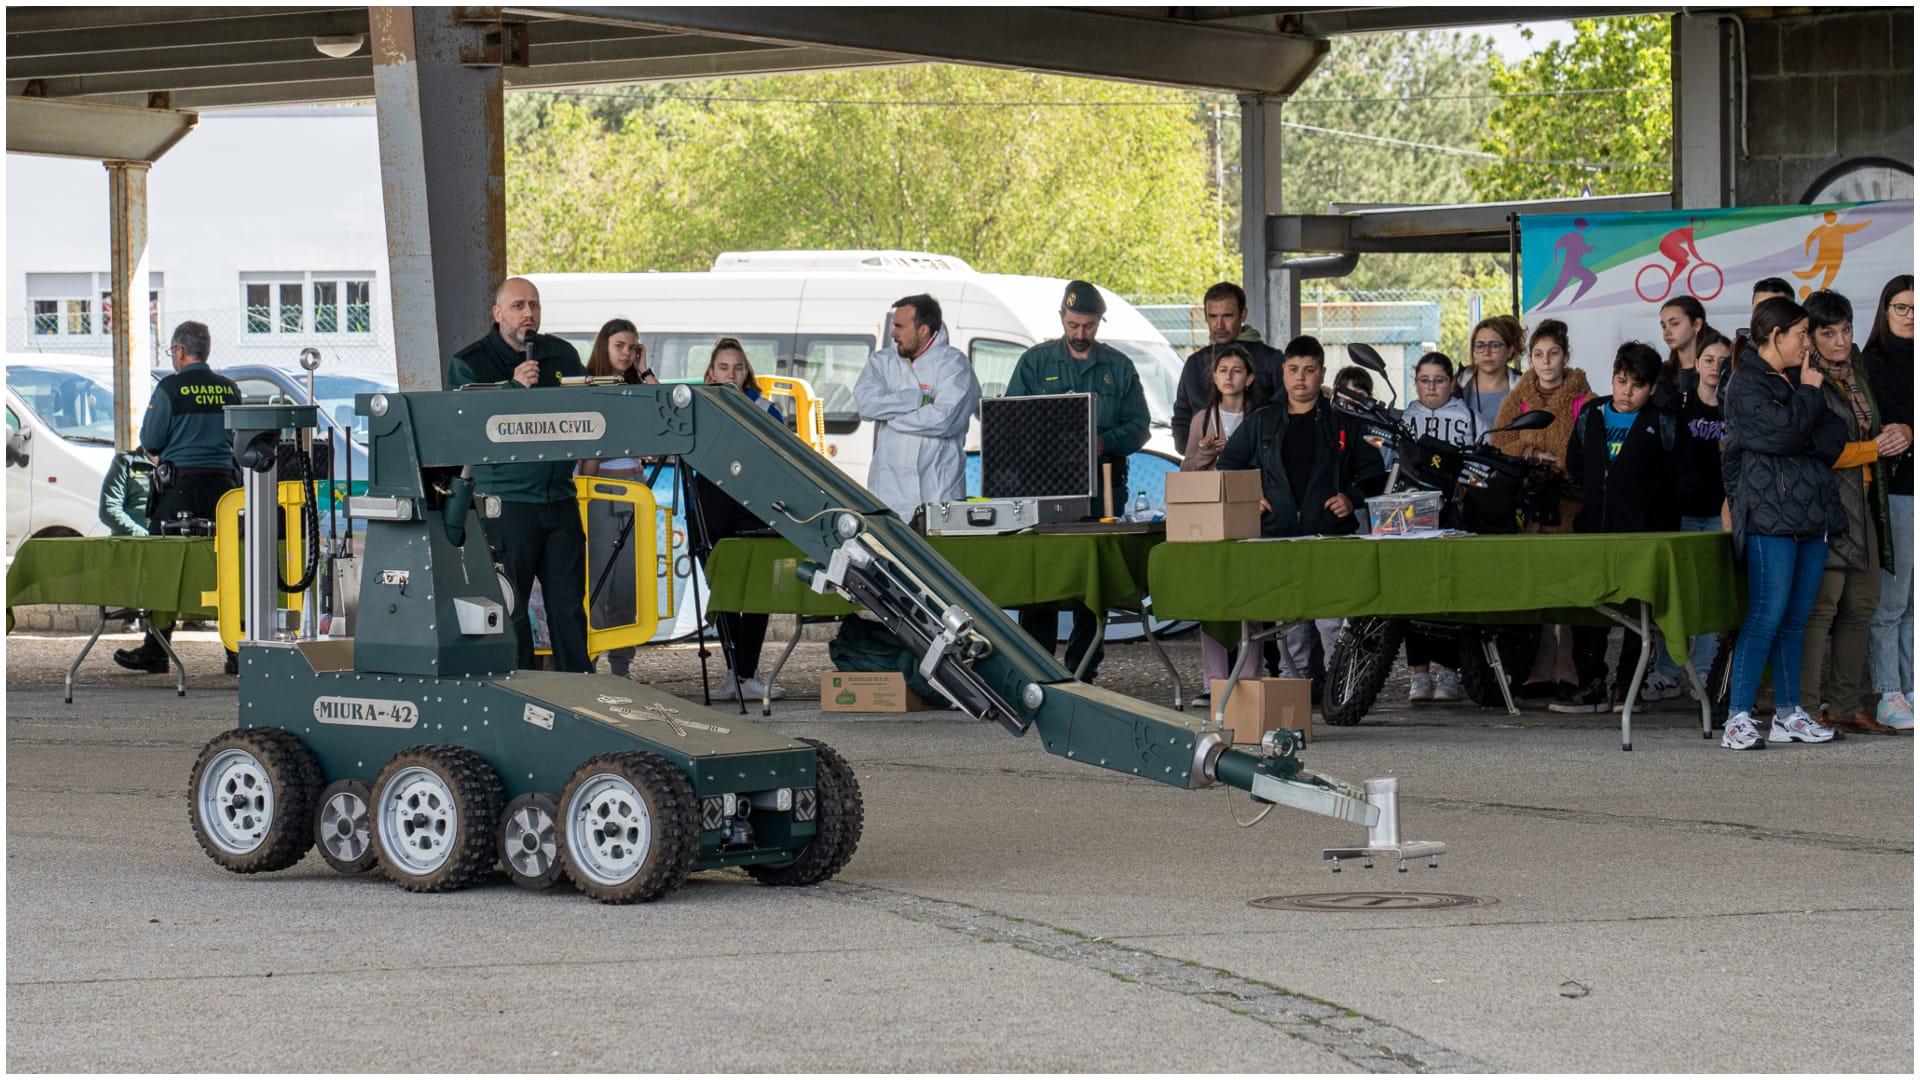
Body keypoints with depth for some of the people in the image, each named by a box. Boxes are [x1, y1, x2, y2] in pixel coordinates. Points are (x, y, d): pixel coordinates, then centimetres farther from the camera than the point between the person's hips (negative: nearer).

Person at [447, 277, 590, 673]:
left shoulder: (562, 355, 13)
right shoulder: (469, 364, 0)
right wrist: (514, 388, -20)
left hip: (560, 496, 4)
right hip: (506, 501, -4)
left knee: (569, 604, 6)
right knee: (510, 607, -2)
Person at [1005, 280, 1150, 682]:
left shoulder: (1119, 367, 12)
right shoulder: (1035, 362, 10)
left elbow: (1138, 427, 8)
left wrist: (1103, 442, -11)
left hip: (1102, 487, 1)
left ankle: (1082, 672, 7)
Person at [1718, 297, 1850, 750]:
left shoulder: (1795, 381, 21)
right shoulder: (1746, 382, -3)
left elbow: (1833, 438, 10)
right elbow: (1781, 431, -17)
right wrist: (1810, 393, -2)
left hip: (1809, 512, 8)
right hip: (1769, 514, -8)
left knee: (1796, 618, 8)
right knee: (1768, 615, -13)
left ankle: (1788, 713, 12)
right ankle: (1737, 719, -14)